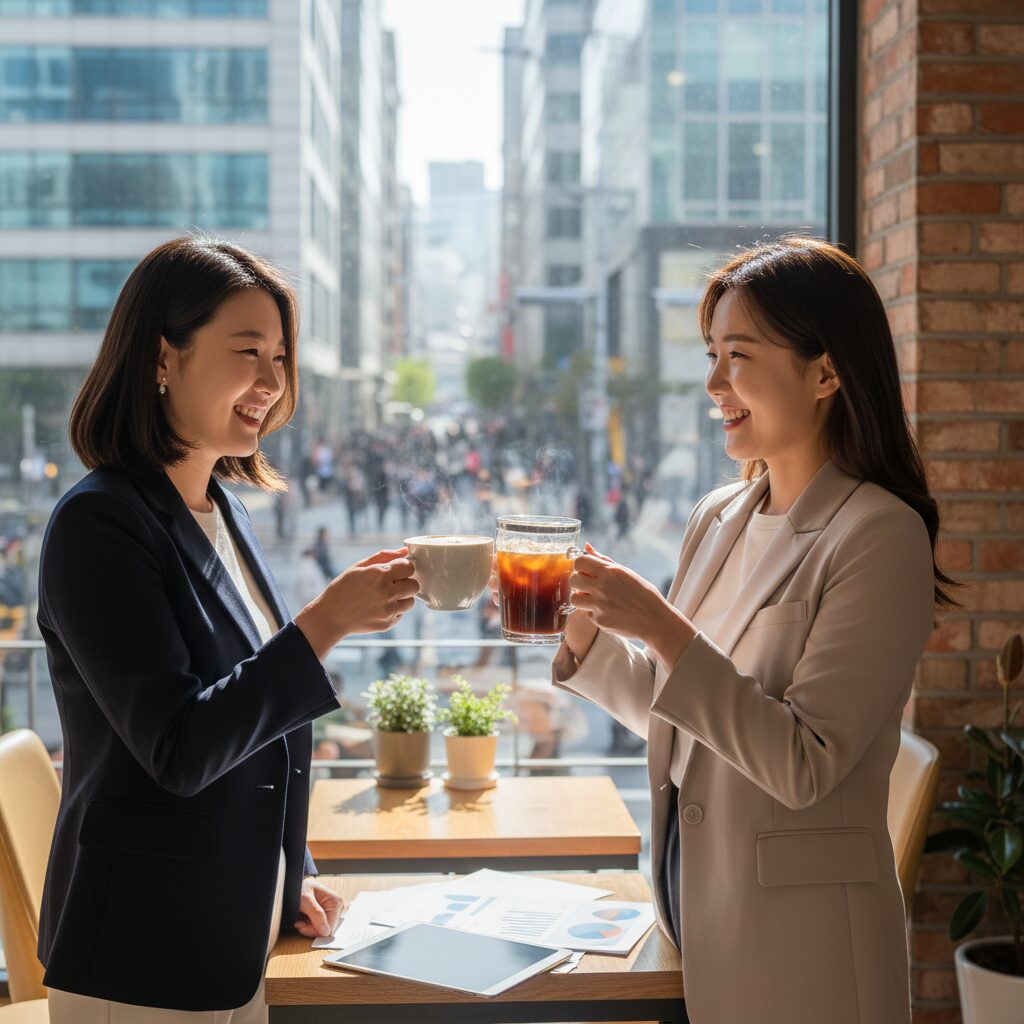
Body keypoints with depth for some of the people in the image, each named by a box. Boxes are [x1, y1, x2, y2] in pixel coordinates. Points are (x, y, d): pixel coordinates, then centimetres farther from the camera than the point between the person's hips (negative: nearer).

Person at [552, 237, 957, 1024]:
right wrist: (583, 629, -4)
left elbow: (804, 766, -22)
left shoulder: (879, 535, -17)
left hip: (799, 938, -6)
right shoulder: (719, 519, 4)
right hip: (698, 901, 6)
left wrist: (664, 630, -27)